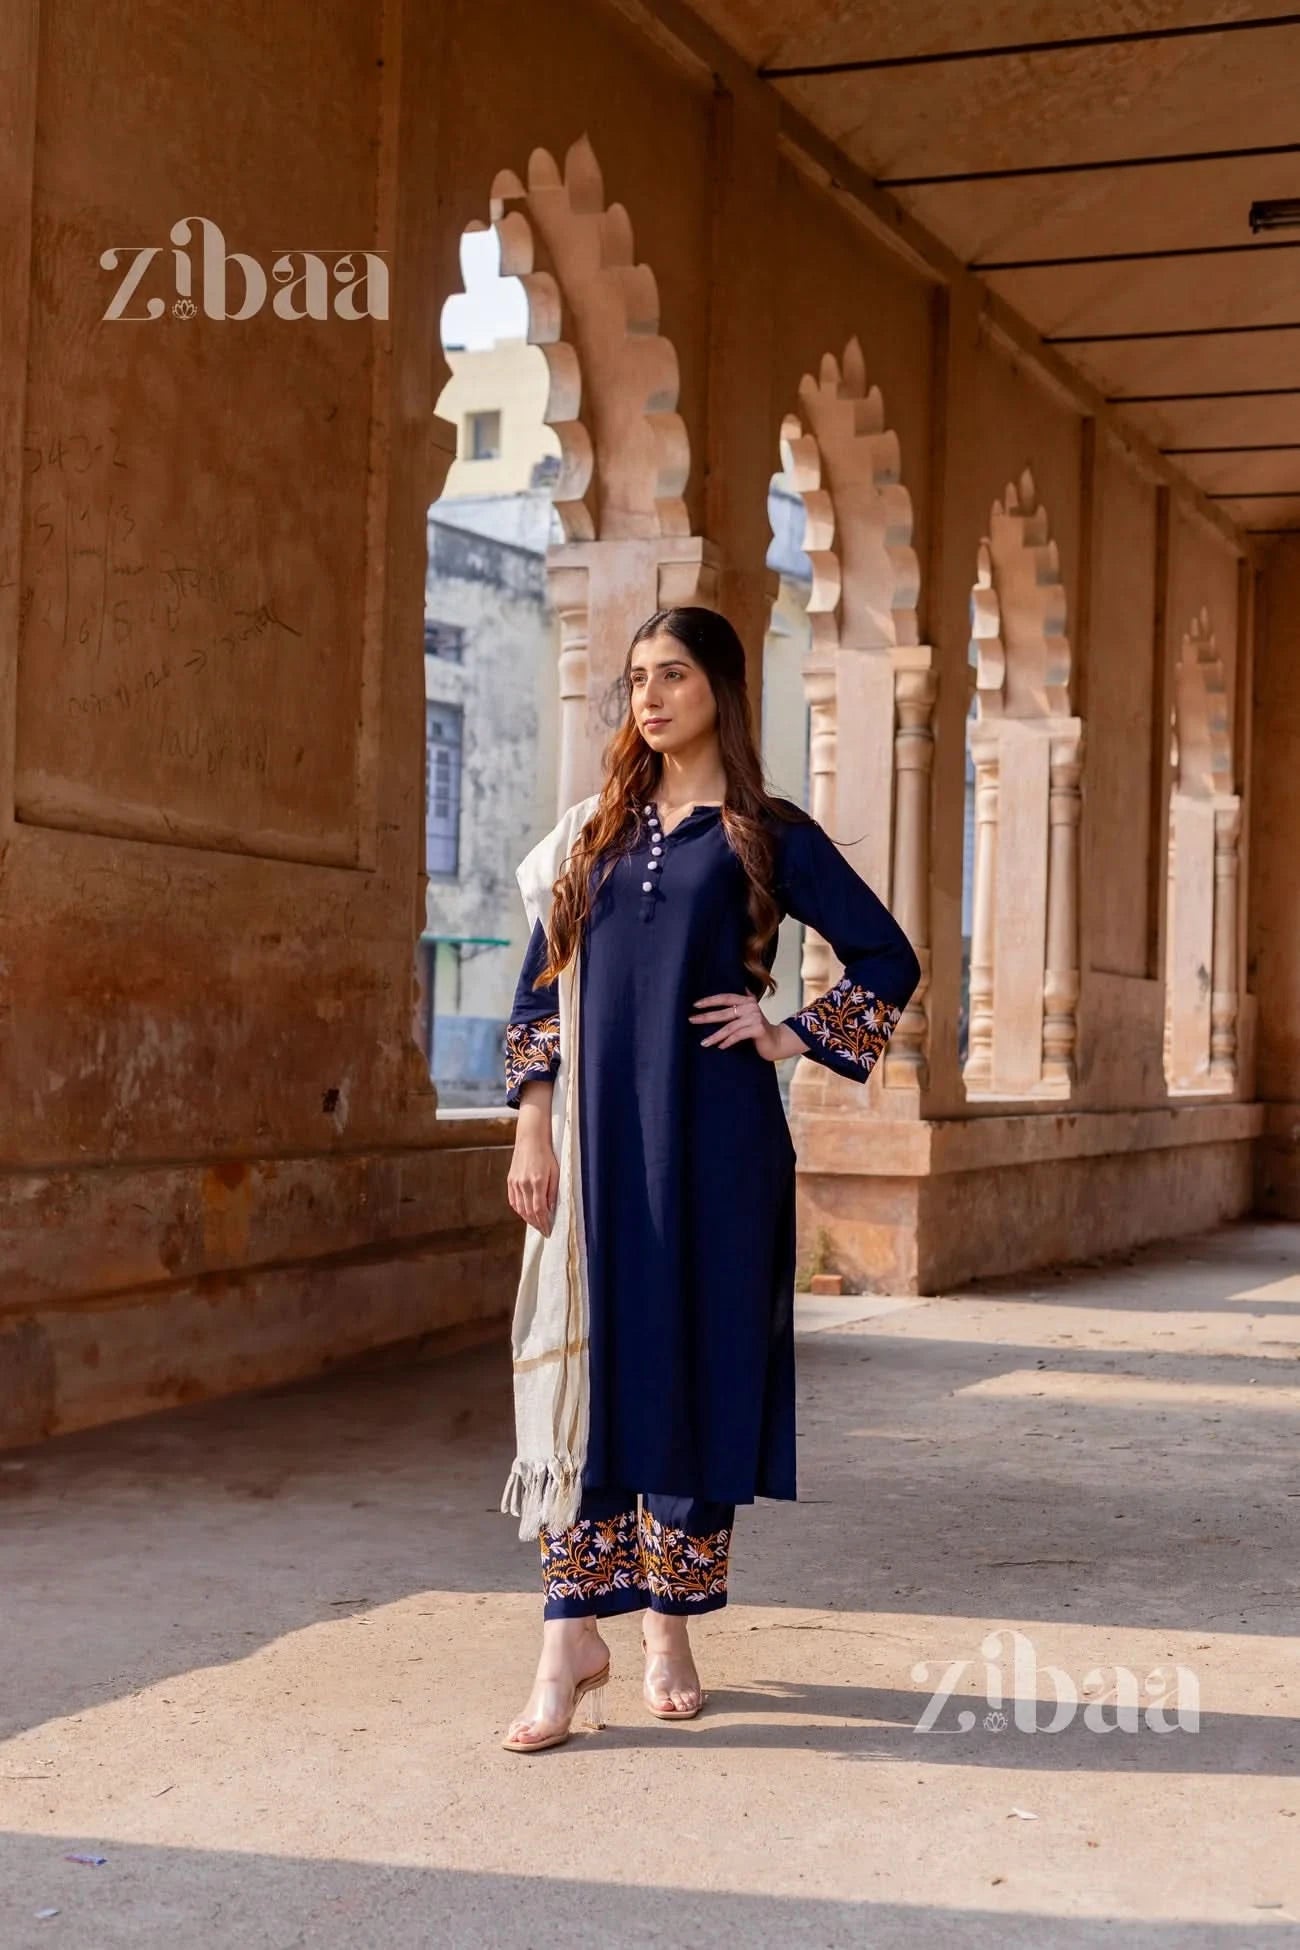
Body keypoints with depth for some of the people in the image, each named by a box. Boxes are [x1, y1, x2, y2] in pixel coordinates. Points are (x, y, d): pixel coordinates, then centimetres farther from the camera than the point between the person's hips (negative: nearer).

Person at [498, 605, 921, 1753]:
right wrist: (534, 1128, 2)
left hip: (714, 1141, -2)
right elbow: (541, 985, 11)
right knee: (589, 1370, -2)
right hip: (602, 1141, 2)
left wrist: (790, 1038, -3)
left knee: (697, 1369, 3)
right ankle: (573, 1643, 2)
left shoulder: (768, 836, 3)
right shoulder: (599, 829, 12)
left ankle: (670, 1629, 16)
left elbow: (890, 961, 6)